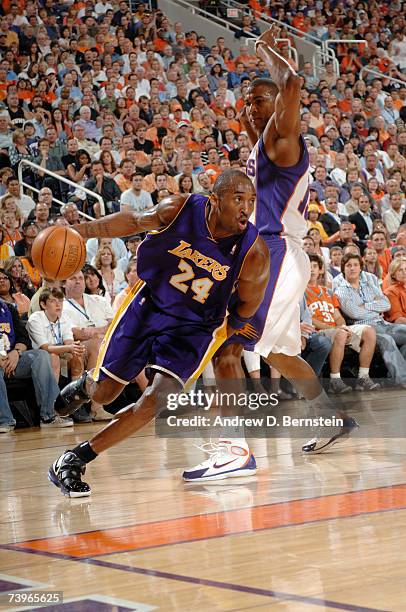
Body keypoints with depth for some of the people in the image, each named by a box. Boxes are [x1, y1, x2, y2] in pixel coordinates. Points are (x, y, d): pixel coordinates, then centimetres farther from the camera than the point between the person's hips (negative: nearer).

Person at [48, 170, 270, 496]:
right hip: (149, 303, 1)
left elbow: (248, 303, -4)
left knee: (155, 402, -19)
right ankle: (85, 384, 50)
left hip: (194, 328, -1)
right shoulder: (179, 209, -21)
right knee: (103, 393, 10)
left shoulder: (255, 253, -23)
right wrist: (82, 231, -10)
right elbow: (136, 221, -2)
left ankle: (74, 459, -4)